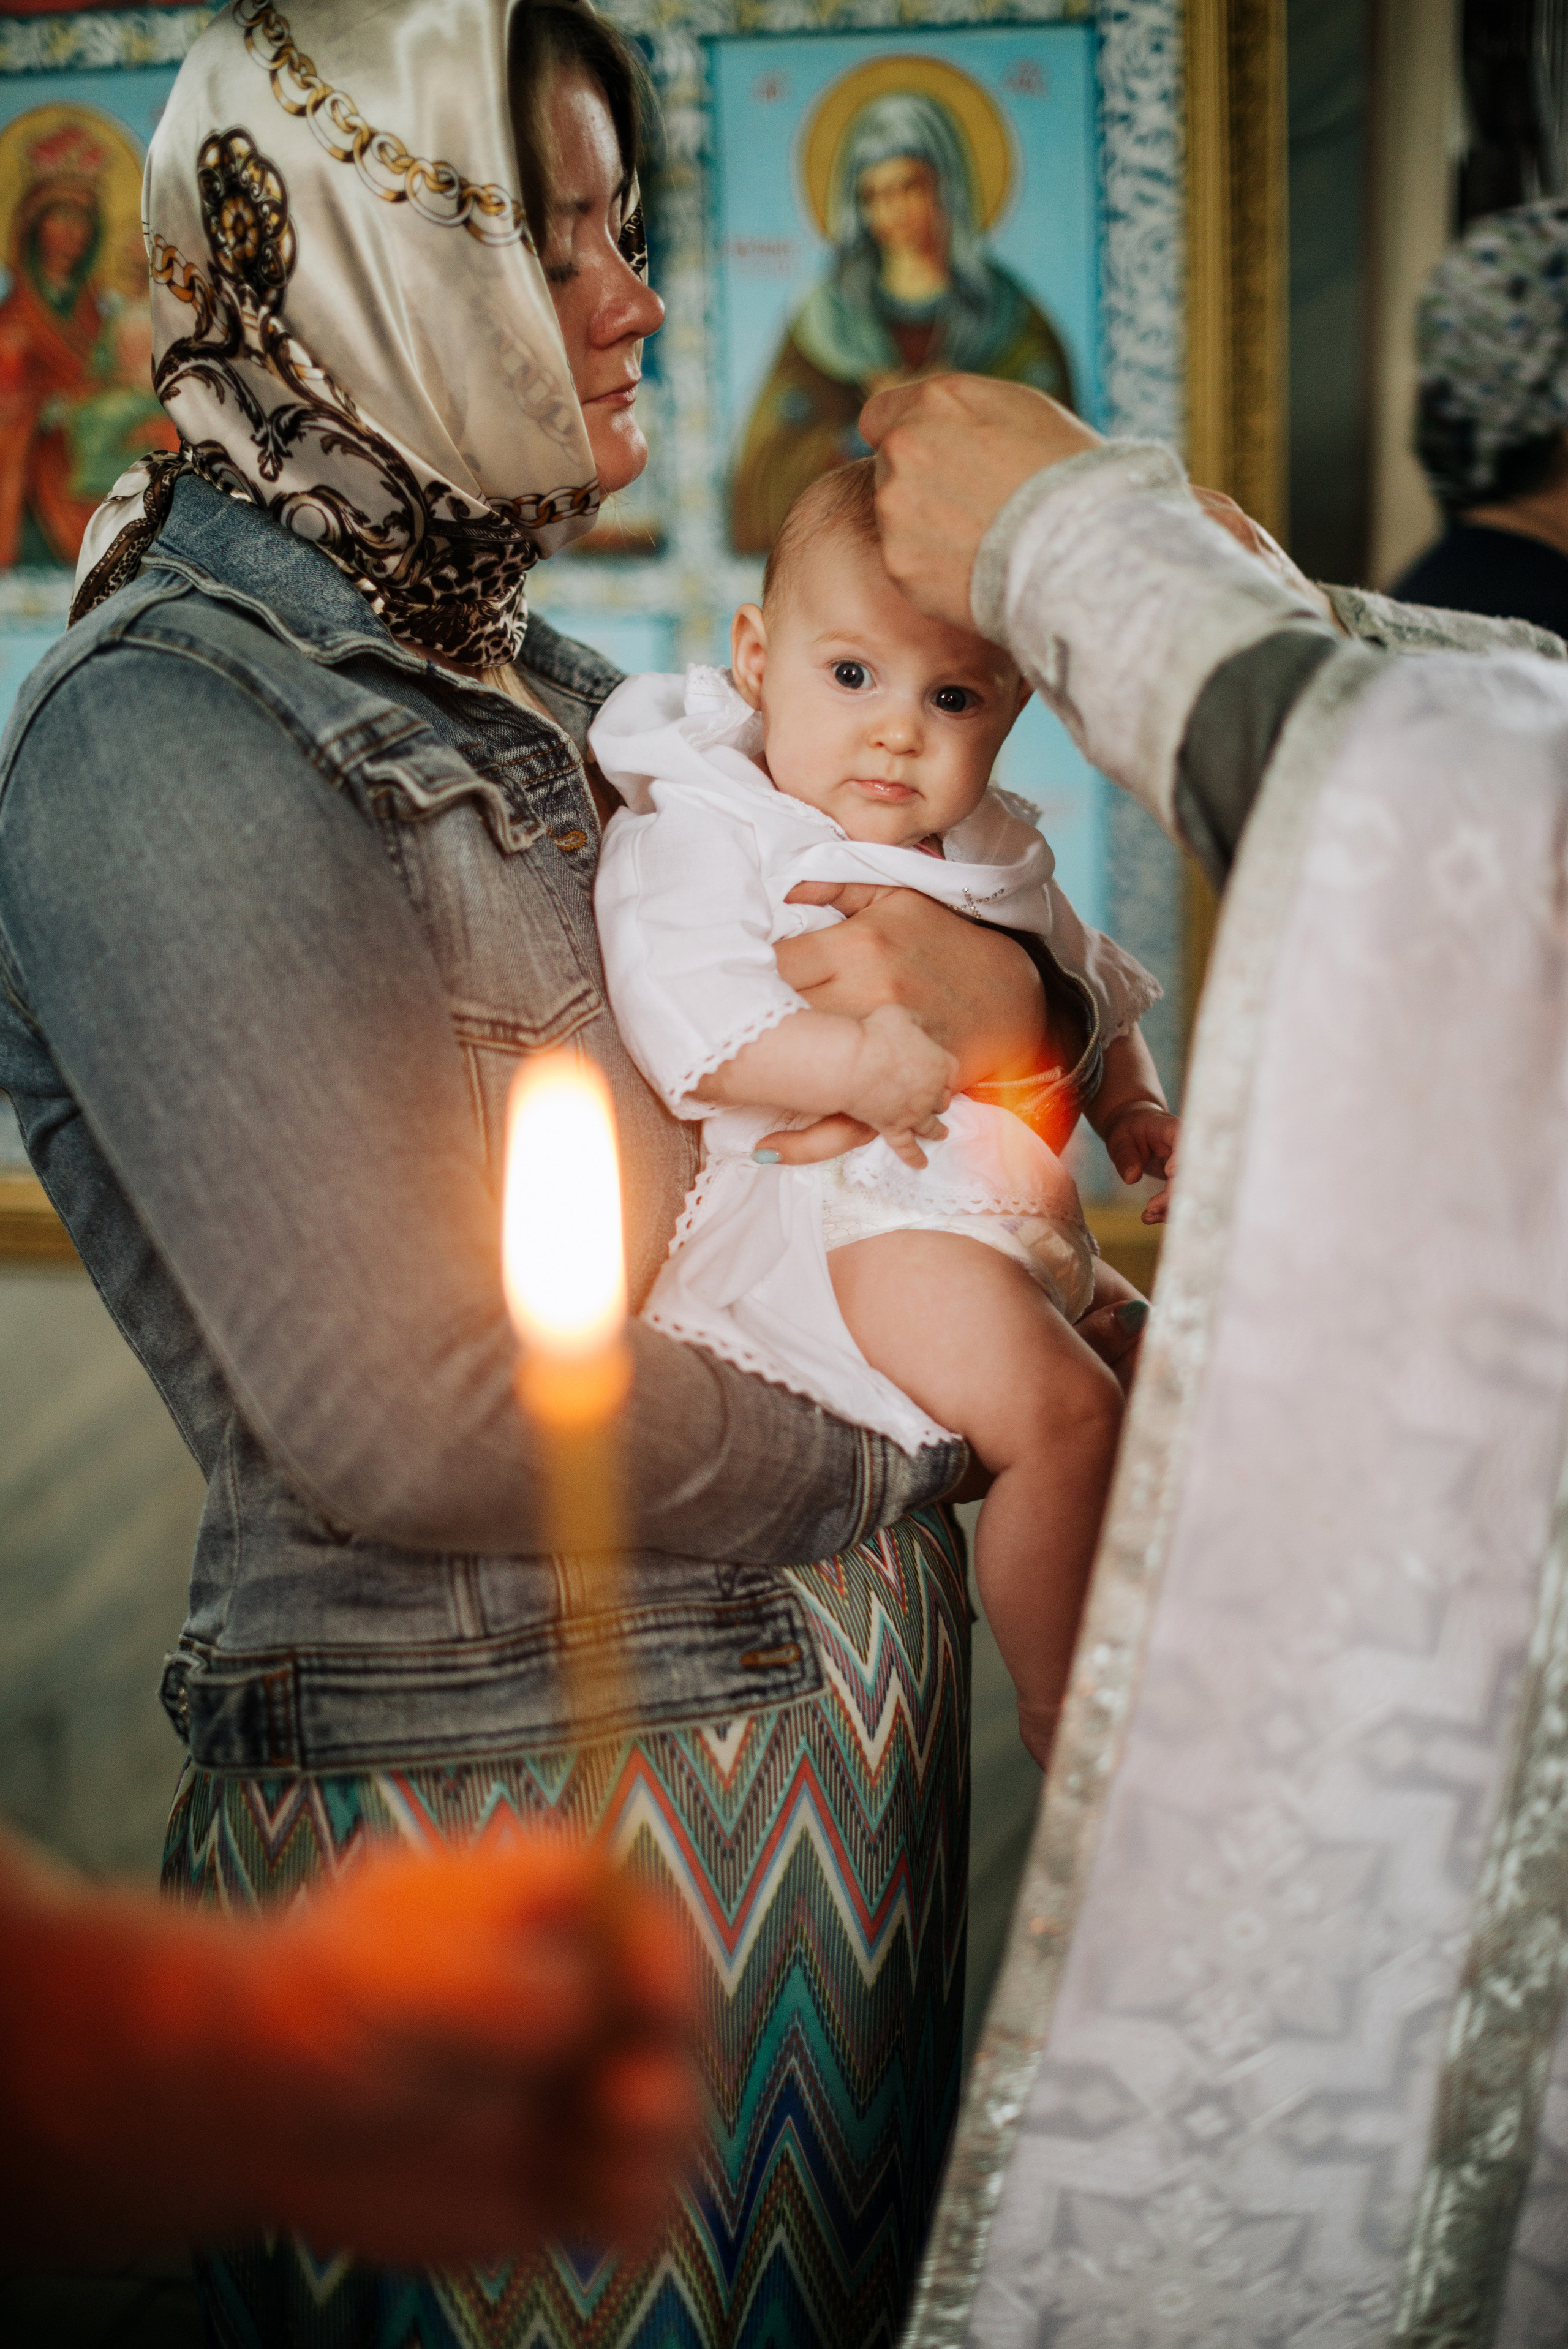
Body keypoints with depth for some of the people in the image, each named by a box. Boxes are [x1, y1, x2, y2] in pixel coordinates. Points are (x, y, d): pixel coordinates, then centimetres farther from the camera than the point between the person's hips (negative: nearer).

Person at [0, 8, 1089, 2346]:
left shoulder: (547, 693, 8)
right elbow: (409, 1415, -24)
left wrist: (1015, 999, -11)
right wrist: (923, 1429, -13)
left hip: (806, 1751, 8)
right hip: (501, 1802, -7)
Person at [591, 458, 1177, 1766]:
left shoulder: (999, 853, 18)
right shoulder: (705, 834, -7)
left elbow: (1093, 993, 29)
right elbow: (684, 1020, -20)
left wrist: (1133, 1106, 11)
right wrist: (856, 1064, -28)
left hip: (1015, 1197, 9)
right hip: (840, 1209, -9)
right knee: (1058, 1412, -25)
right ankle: (1065, 1713, -6)